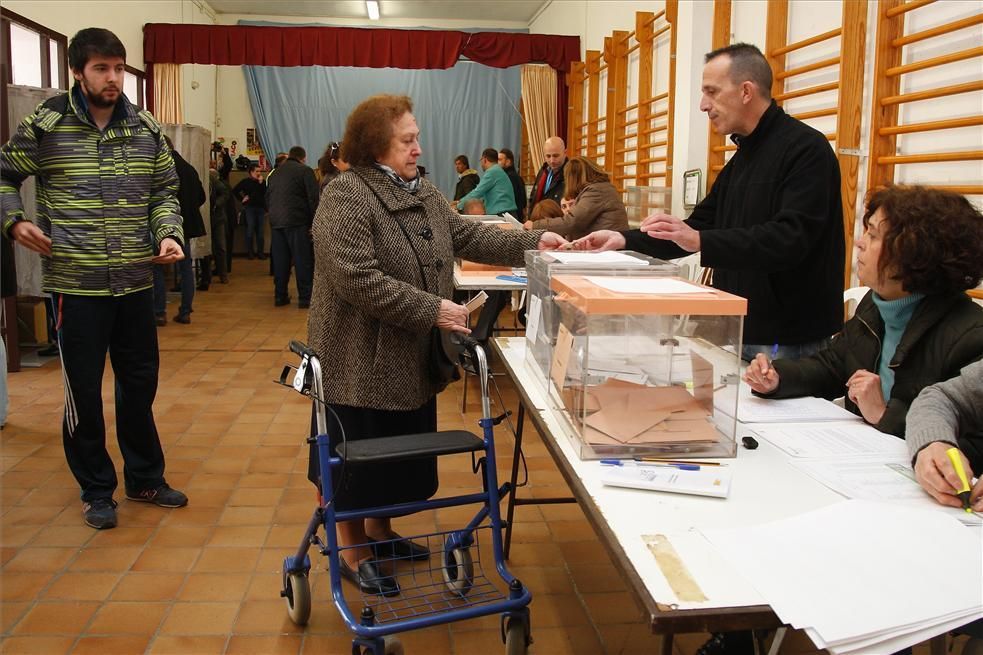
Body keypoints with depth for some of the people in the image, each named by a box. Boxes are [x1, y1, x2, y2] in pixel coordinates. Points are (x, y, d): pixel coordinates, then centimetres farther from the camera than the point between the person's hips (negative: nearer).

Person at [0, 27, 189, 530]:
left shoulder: (147, 130, 5)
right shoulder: (44, 126, -4)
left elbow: (164, 192, 12)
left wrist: (167, 235, -5)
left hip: (136, 281, 4)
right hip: (76, 283, -3)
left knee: (140, 383, 13)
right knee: (84, 390, 5)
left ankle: (145, 478, 30)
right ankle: (96, 490, 22)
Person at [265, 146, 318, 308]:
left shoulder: (276, 172, 17)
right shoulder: (305, 171, -2)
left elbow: (268, 197, 20)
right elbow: (313, 199, -9)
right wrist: (313, 222, -5)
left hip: (276, 222, 6)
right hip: (297, 221, -6)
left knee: (280, 261, 11)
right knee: (303, 261, -2)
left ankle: (280, 296, 15)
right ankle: (305, 298, -2)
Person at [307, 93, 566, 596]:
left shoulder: (424, 194, 9)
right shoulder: (345, 196, -17)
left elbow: (467, 237, 11)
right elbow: (359, 280, -25)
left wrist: (531, 243, -1)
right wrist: (432, 310, -25)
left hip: (411, 361, 8)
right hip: (362, 364, -8)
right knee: (359, 458, 6)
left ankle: (379, 530, 38)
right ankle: (350, 551, 23)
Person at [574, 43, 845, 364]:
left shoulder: (806, 149, -15)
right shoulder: (744, 156, 15)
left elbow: (791, 238, -27)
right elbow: (702, 224, 16)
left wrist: (700, 241, -33)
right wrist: (625, 239, 5)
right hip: (739, 330, 9)